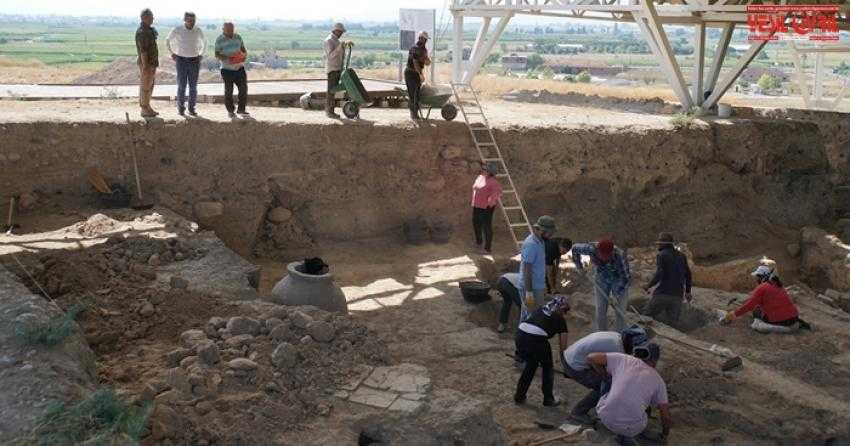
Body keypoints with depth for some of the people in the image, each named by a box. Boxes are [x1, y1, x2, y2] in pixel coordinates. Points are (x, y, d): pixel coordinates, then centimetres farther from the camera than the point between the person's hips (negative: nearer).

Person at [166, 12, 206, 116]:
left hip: (194, 61, 2)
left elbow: (204, 42, 20)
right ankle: (181, 108, 10)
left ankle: (191, 109, 11)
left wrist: (201, 55, 11)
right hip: (181, 61, -2)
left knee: (193, 87, 1)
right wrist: (172, 53, 9)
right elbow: (168, 40, 13)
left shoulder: (198, 30, 0)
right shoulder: (177, 30, -6)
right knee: (181, 86, -3)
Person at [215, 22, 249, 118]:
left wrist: (245, 55, -10)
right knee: (228, 91, 1)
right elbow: (217, 55, -7)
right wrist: (227, 58, -25)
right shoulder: (219, 40, -6)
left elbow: (244, 50, 13)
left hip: (239, 68, 3)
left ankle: (241, 109, 12)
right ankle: (230, 111, 15)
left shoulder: (238, 37, 6)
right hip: (227, 69, -3)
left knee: (243, 88, -2)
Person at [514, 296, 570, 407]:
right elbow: (563, 346, 18)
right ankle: (548, 400, 33)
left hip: (520, 333, 5)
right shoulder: (560, 319, 18)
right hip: (537, 338, -4)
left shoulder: (540, 310, 30)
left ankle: (519, 396, 35)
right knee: (548, 367, 23)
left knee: (530, 364, 30)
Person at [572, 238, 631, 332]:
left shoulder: (620, 256, -34)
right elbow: (575, 248, -10)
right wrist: (579, 266, -1)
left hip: (619, 281, -2)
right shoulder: (592, 249, -29)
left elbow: (626, 276, -23)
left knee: (620, 312, -2)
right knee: (600, 311, 4)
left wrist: (617, 295, -25)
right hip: (602, 281, 3)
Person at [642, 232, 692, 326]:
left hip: (662, 293, -5)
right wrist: (688, 291, 27)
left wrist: (648, 286, -1)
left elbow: (659, 275, -15)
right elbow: (688, 274, 16)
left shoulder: (661, 255, -4)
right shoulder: (681, 256, 14)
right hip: (677, 295, 5)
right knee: (672, 324, 7)